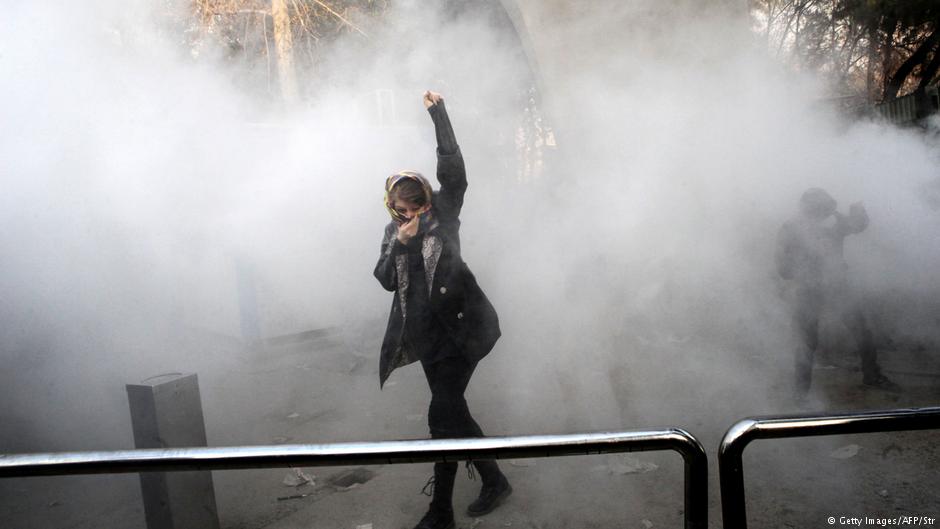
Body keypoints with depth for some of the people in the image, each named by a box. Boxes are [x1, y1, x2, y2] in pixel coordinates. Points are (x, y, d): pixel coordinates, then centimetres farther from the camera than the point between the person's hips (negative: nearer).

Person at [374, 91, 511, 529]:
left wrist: (438, 114, -15)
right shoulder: (393, 232, 12)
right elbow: (386, 280, 4)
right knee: (452, 410, 12)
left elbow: (452, 169, -14)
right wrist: (400, 244, -11)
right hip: (427, 333, 6)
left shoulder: (443, 213, 0)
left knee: (443, 415, -9)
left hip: (461, 326, -6)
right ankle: (494, 481, 31)